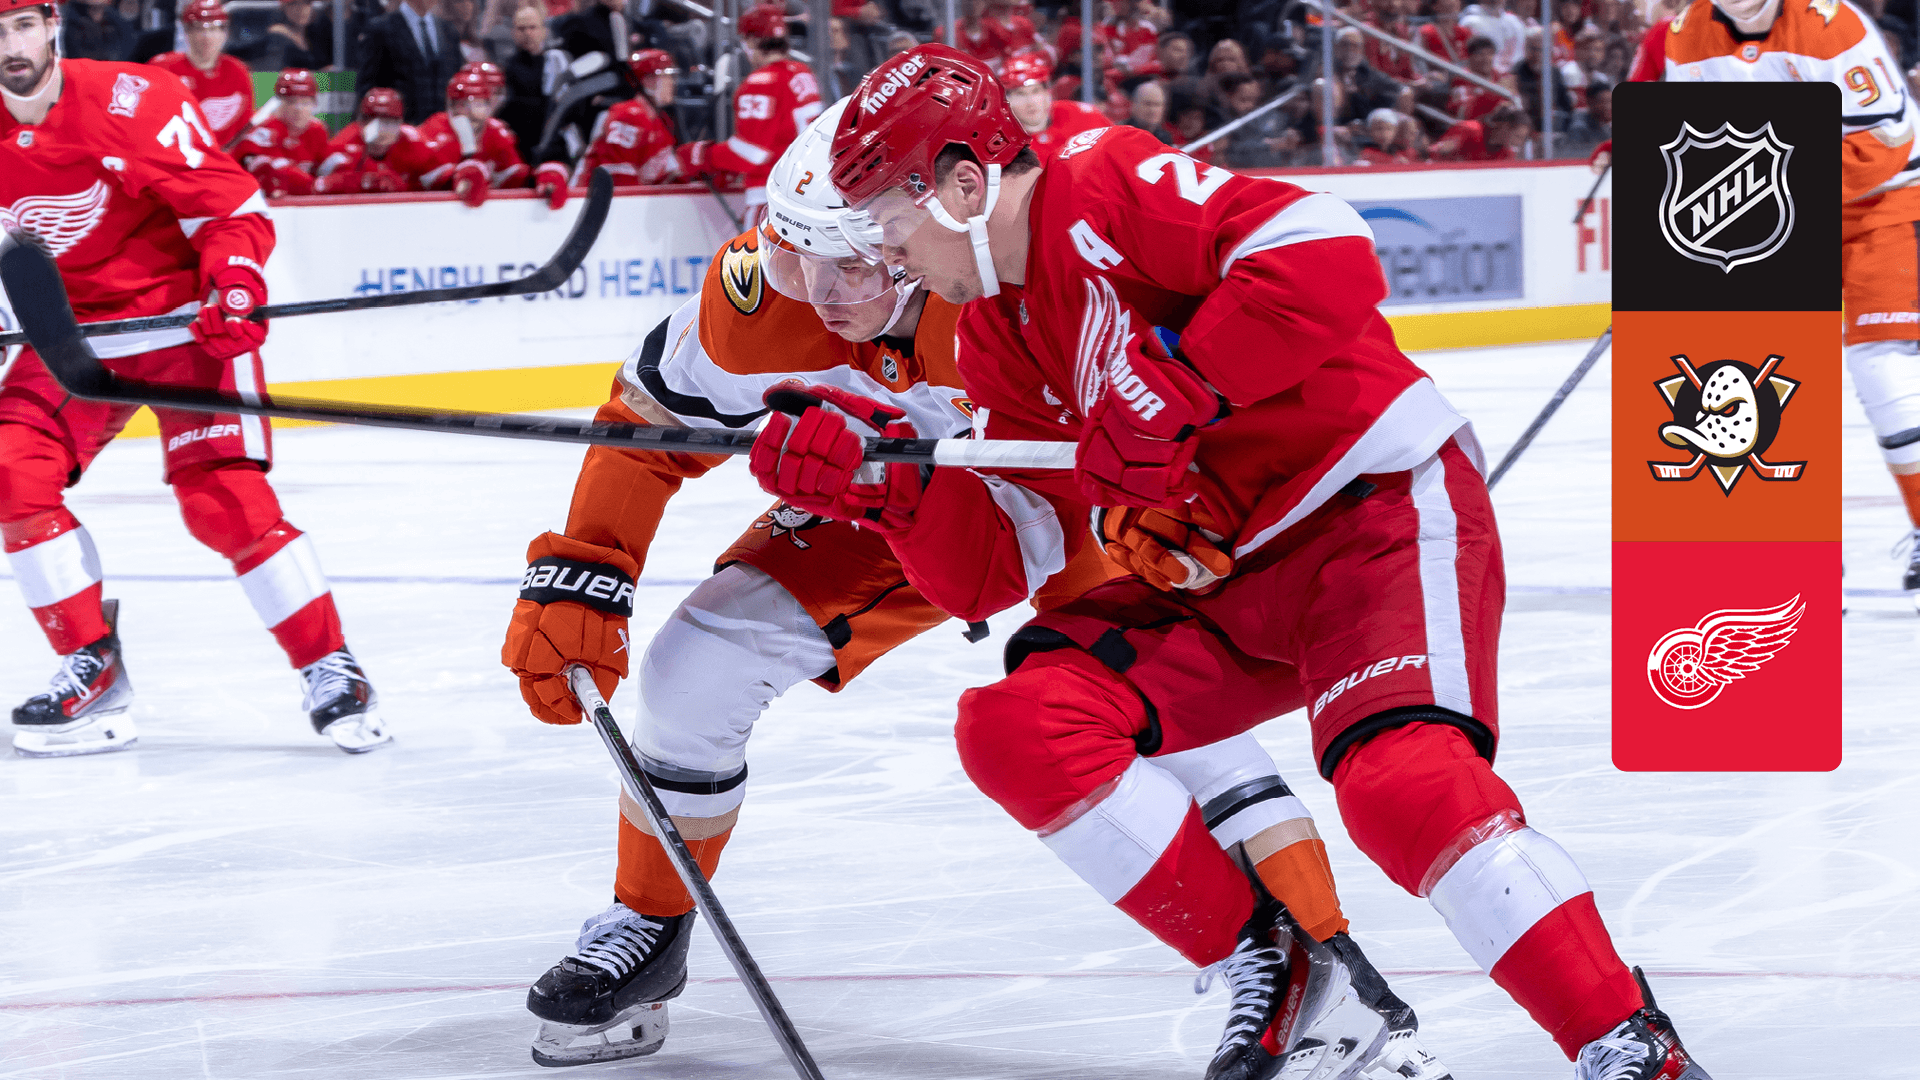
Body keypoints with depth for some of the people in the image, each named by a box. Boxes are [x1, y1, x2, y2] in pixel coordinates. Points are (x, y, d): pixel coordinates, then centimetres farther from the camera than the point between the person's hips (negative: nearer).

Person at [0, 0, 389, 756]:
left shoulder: (128, 101, -19)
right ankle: (92, 669, 0)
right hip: (75, 327, 5)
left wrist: (234, 282, -29)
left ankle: (331, 671, -3)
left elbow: (228, 201, -15)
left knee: (224, 498, -16)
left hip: (184, 316, -5)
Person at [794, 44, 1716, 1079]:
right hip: (1228, 575, 9)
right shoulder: (998, 332, 12)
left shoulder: (1106, 189, -14)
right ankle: (1270, 967, 0)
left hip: (1384, 503, -9)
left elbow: (1328, 255, -29)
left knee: (1404, 780, -31)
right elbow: (988, 571, 11)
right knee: (1017, 725, -6)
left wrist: (1173, 390, -28)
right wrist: (887, 479, -6)